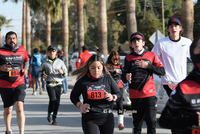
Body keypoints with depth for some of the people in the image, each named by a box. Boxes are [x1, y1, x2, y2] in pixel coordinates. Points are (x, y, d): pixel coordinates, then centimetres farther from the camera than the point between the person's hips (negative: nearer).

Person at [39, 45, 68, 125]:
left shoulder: (60, 62, 6)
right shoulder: (45, 63, 4)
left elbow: (66, 74, 10)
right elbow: (40, 71, 19)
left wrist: (62, 72, -13)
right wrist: (42, 75, -3)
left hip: (58, 84, 2)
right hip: (49, 84, -2)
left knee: (57, 102, 0)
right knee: (53, 99, -21)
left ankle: (54, 119, 14)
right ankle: (50, 114, 4)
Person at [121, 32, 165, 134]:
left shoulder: (151, 55, 7)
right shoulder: (128, 58, 9)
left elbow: (162, 71, 1)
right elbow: (123, 78, 11)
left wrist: (147, 66, -9)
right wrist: (126, 77, -13)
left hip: (149, 95, -1)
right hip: (135, 96, 1)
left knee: (151, 122, -10)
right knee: (137, 124, 5)